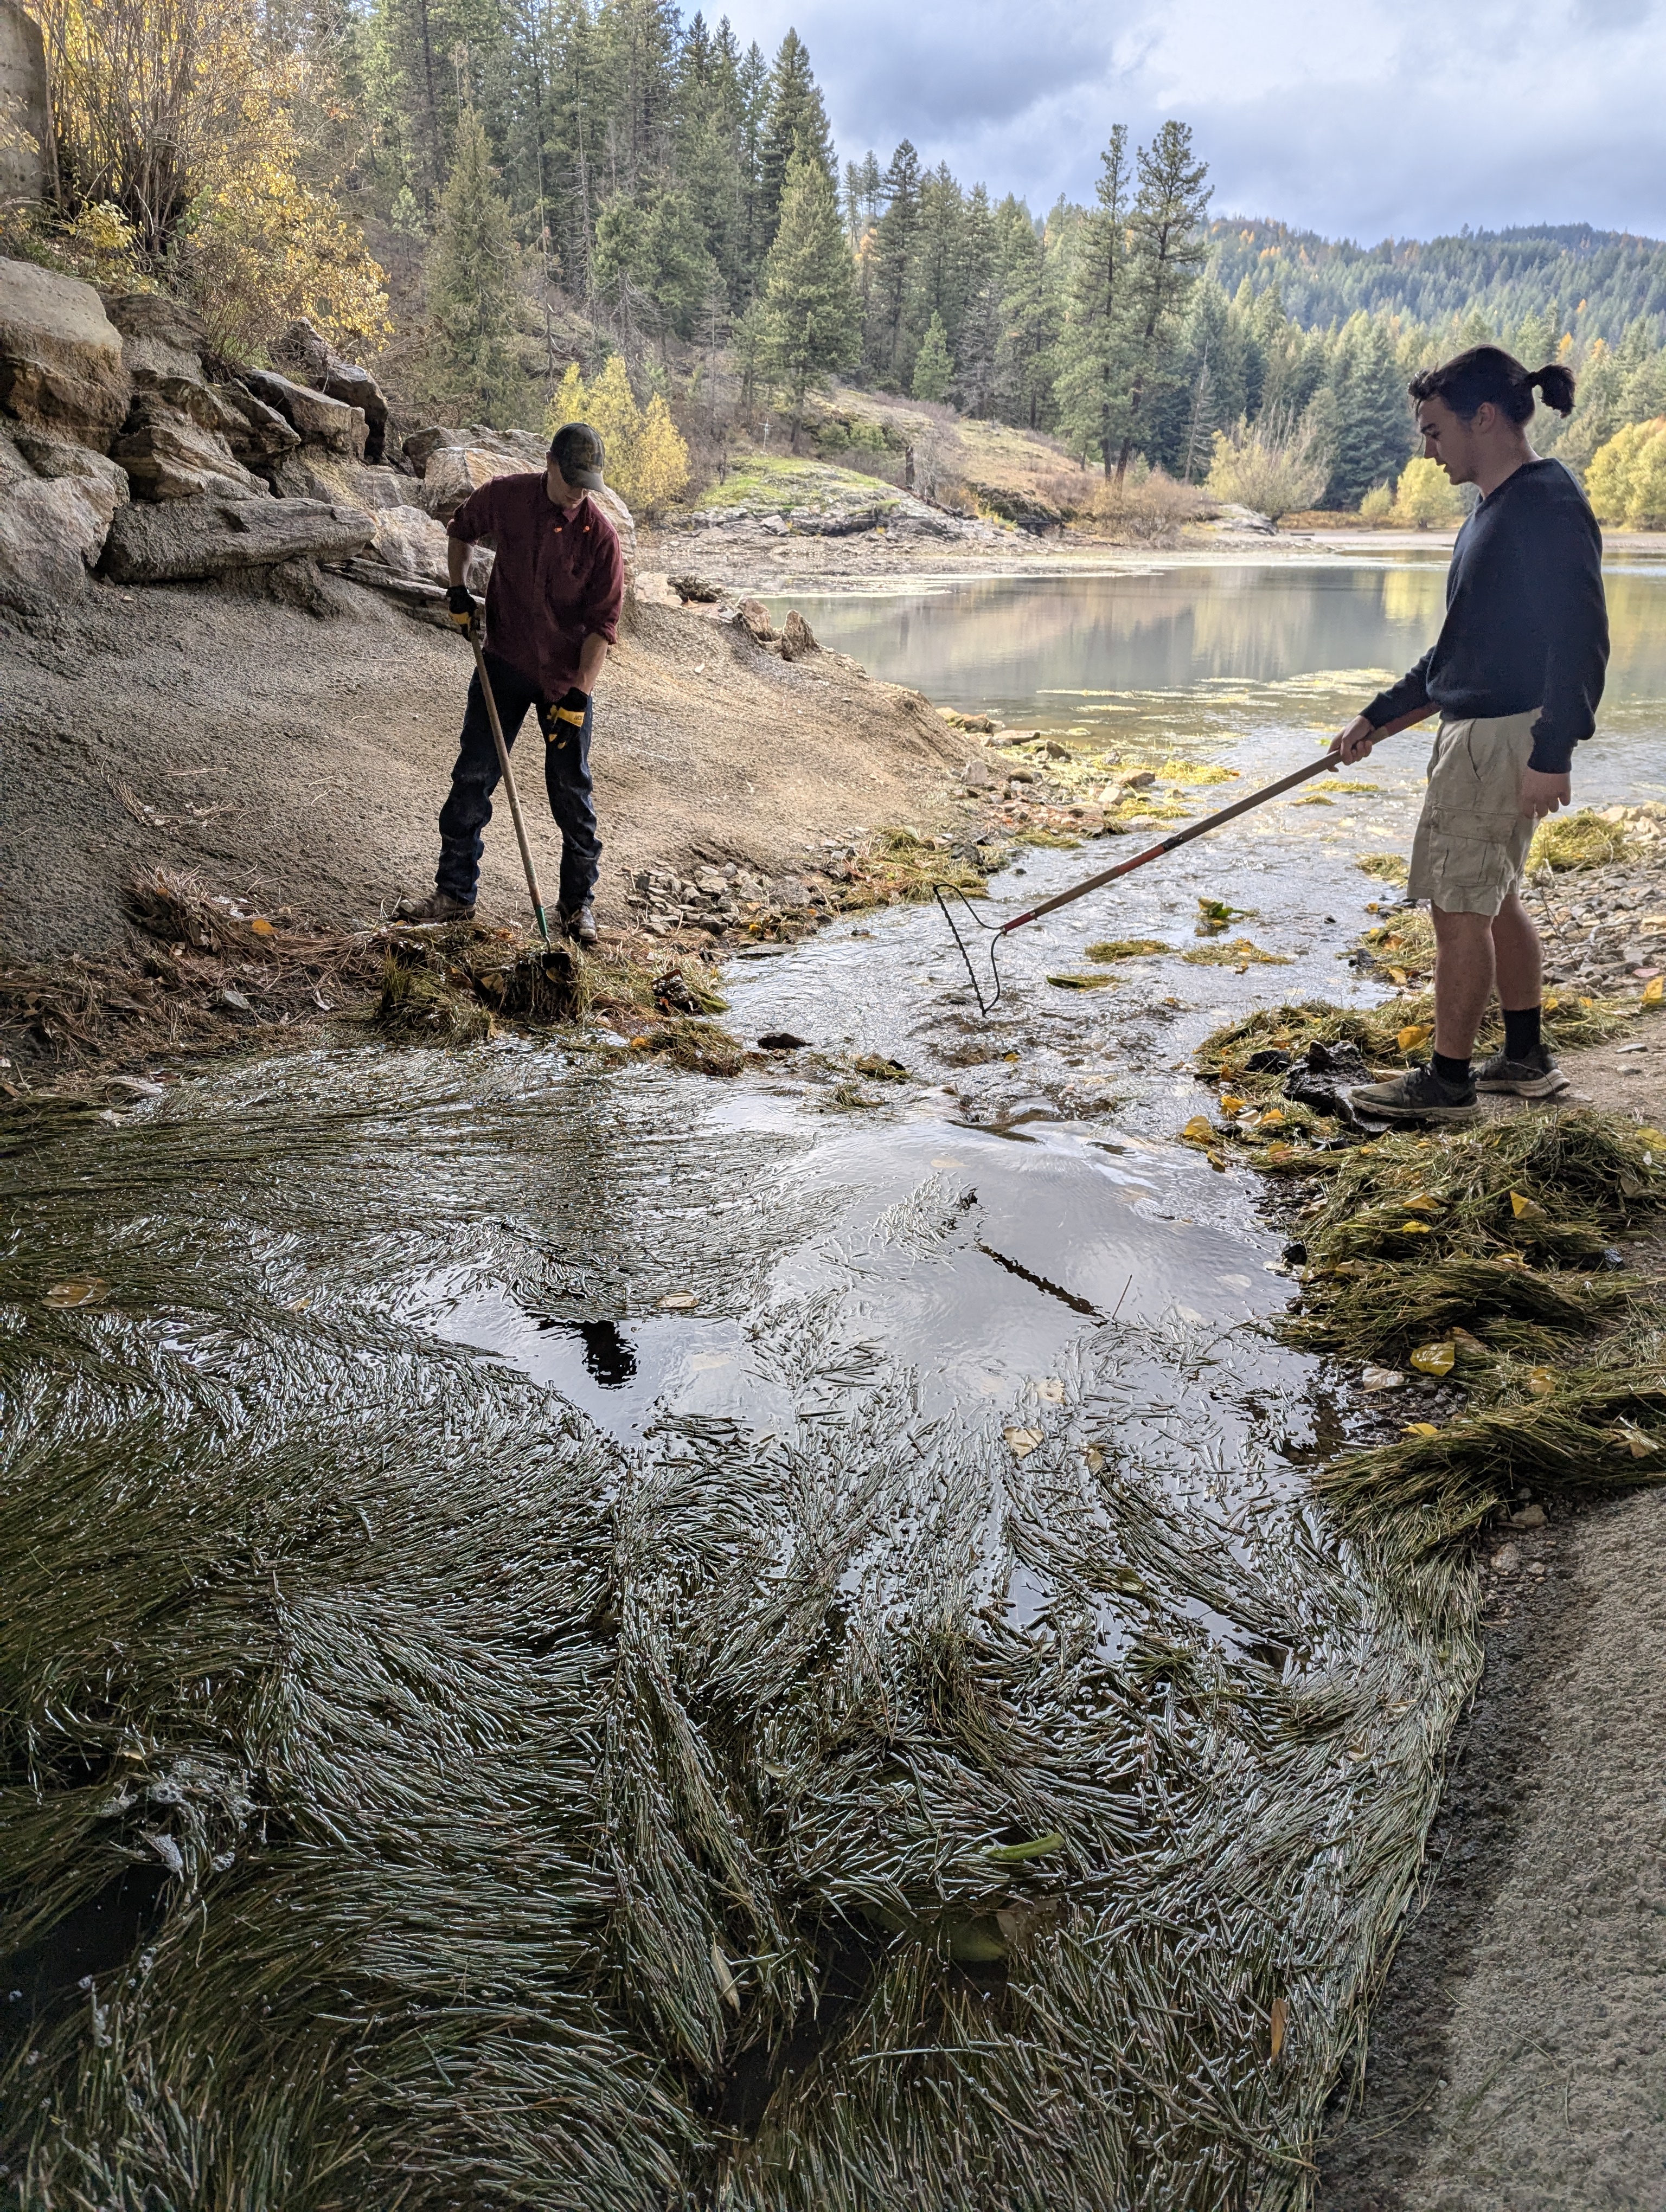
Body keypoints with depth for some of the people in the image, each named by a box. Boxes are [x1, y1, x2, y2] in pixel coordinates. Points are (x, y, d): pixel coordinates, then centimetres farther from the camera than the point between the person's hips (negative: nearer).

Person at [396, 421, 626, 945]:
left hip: (567, 679, -2)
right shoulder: (505, 497, -6)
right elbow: (461, 530, 17)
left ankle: (579, 904, 14)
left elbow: (602, 624, -12)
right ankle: (455, 893, 12)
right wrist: (458, 591, 3)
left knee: (571, 794, 1)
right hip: (504, 665, 2)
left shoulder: (600, 535, -13)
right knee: (472, 779, 2)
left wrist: (578, 695, -18)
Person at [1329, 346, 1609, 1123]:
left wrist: (1552, 753, -24)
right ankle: (1527, 1059, 28)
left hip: (1504, 737, -10)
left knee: (1459, 904, -5)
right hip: (1472, 730, 10)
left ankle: (1448, 1082, 4)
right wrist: (1378, 714, 23)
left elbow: (1580, 638, -20)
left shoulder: (1548, 503, -15)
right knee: (1490, 899, 17)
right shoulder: (1495, 508, 16)